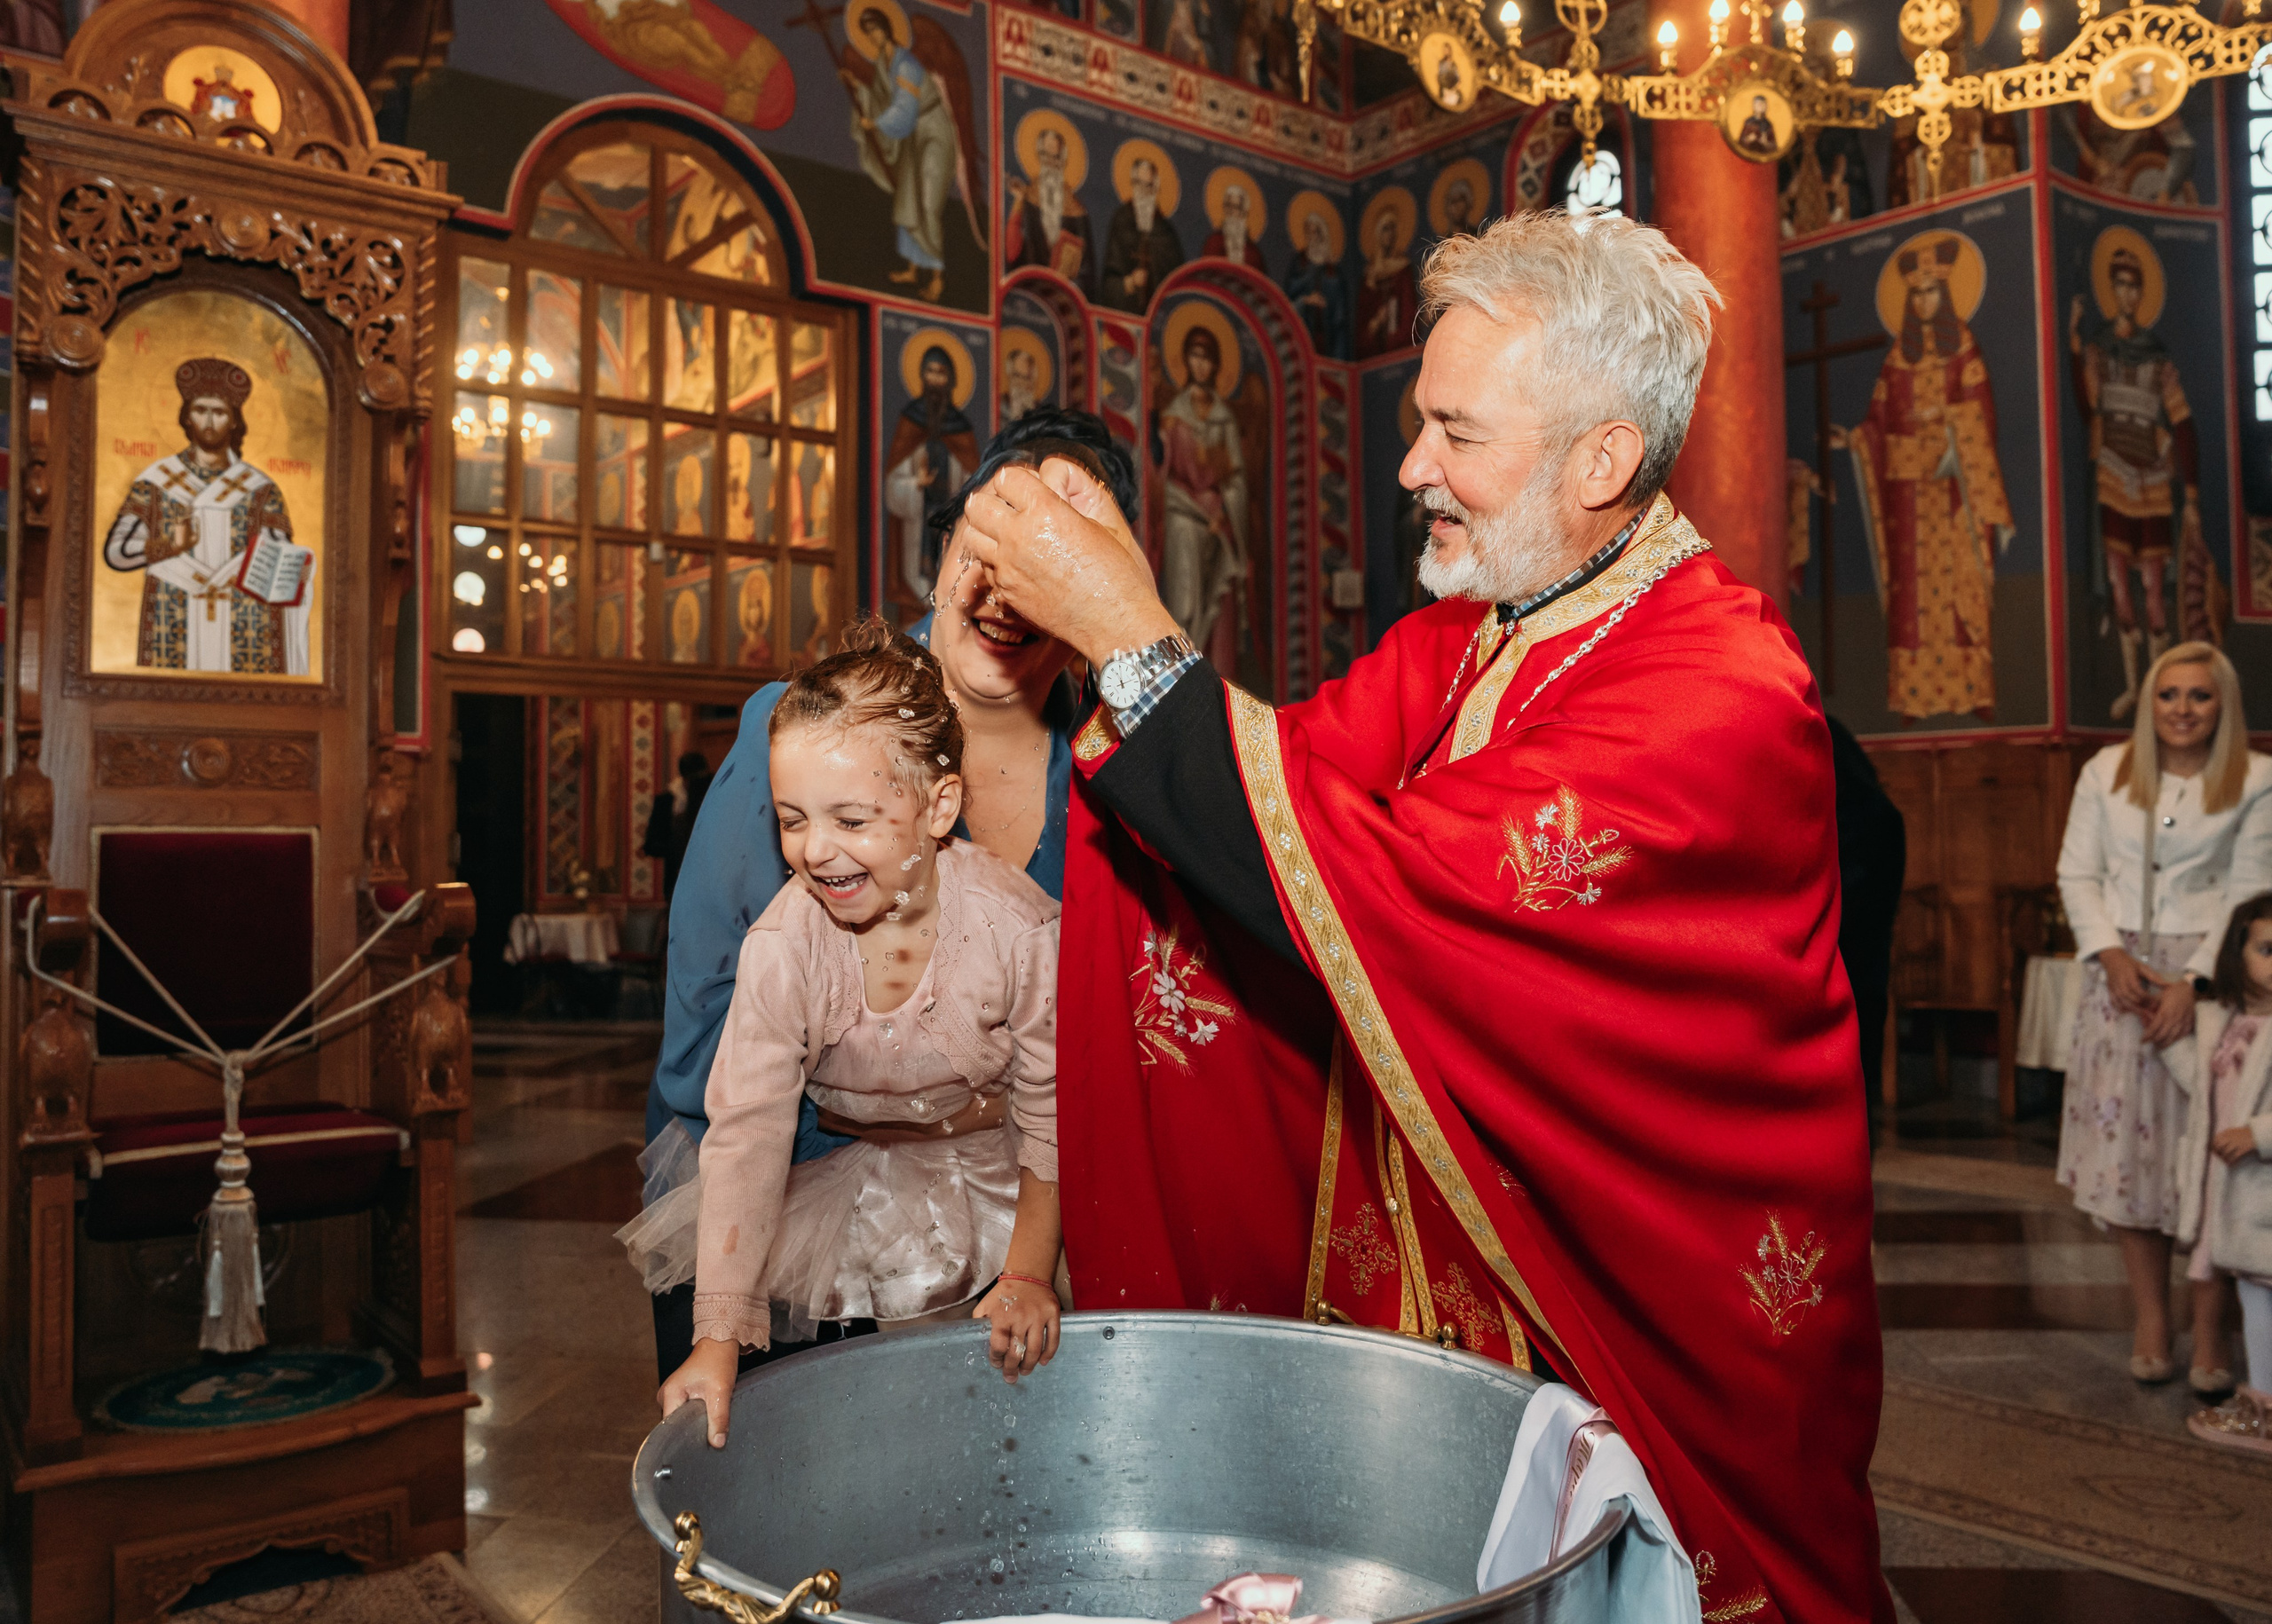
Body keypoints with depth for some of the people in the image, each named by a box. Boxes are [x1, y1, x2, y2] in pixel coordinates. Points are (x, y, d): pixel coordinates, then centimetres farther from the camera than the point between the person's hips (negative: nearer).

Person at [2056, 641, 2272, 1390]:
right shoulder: (2106, 772, 7)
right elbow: (2077, 872, 7)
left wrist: (2194, 982, -13)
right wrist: (2111, 955, -7)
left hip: (2207, 978, -2)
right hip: (2122, 977, 2)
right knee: (2128, 1146, 3)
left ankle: (2208, 1331, 9)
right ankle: (2150, 1321, 15)